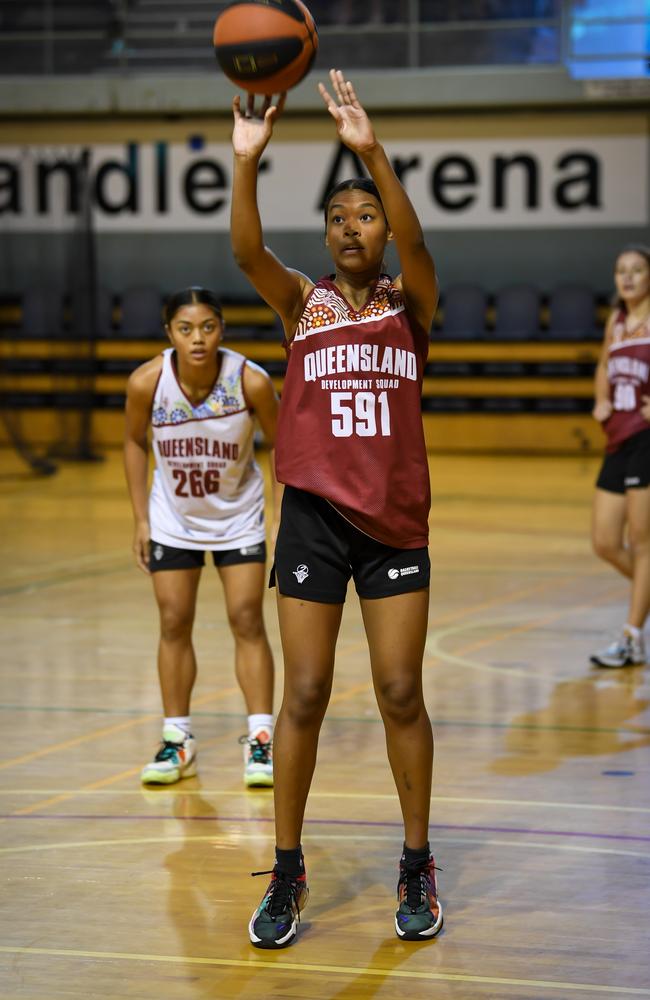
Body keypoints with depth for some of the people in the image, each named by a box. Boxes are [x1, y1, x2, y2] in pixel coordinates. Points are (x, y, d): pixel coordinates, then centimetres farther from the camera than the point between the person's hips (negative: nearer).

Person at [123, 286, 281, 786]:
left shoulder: (251, 381, -26)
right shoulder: (147, 382, -23)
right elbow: (135, 442, -3)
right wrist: (142, 519, -3)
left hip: (239, 516, -1)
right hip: (173, 517, 2)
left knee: (247, 621, -5)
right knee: (174, 624, 4)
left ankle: (261, 740, 1)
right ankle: (178, 741, 15)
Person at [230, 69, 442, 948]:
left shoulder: (410, 301, 4)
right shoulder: (302, 302, 5)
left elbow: (412, 240, -18)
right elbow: (247, 252, -15)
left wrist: (370, 148, -33)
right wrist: (248, 161, -32)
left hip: (395, 520, 0)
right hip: (314, 514, 0)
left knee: (401, 695, 3)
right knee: (305, 696, 2)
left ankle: (417, 869, 16)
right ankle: (287, 875, 13)